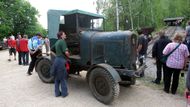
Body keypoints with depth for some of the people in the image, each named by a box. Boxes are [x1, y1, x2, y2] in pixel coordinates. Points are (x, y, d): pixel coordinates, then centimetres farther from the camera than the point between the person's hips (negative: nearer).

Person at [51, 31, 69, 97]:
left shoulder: (57, 42, 16)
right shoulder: (62, 41, -11)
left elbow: (51, 50, 26)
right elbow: (66, 52, -19)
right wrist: (68, 56, 1)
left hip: (56, 60, 9)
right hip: (61, 60, -8)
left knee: (57, 78, 14)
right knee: (63, 78, 2)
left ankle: (57, 93, 22)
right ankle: (64, 93, 13)